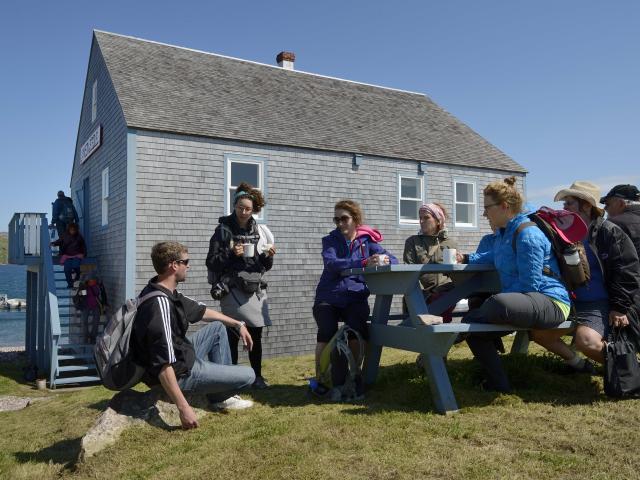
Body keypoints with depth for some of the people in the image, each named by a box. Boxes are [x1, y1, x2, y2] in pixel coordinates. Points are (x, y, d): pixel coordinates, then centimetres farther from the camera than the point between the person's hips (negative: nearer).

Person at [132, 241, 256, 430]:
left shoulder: (168, 292, 0)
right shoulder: (161, 304, -31)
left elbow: (200, 311, 15)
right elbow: (163, 366, -35)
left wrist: (238, 324, 18)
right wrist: (184, 408, -33)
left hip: (182, 355, 10)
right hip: (180, 373, -10)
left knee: (217, 327, 21)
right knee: (248, 375, -5)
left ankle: (221, 382, 20)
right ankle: (218, 397, 27)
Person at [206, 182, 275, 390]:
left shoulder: (260, 231, 8)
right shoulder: (224, 230, -2)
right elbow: (212, 263, -4)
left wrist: (268, 256, -7)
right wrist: (231, 254, -17)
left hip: (255, 289, 4)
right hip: (233, 290, -3)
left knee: (256, 333, 6)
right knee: (233, 334, -2)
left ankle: (257, 375, 19)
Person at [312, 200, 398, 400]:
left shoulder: (367, 240, 7)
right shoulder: (330, 240, 2)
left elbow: (393, 259, 0)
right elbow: (332, 263, -19)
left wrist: (385, 260, -25)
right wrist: (364, 263, -32)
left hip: (355, 297, 1)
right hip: (329, 297, 0)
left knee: (356, 331, -24)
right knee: (327, 333, -22)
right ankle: (320, 378, -2)